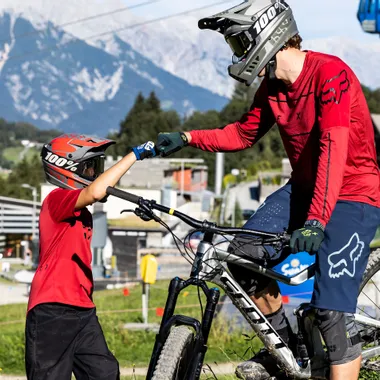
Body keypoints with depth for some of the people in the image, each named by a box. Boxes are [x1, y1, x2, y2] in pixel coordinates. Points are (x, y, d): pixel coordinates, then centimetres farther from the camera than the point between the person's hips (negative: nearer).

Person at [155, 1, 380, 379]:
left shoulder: (330, 74, -23)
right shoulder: (271, 87, 1)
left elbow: (334, 149, -32)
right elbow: (243, 134, 16)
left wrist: (316, 221, -40)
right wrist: (186, 138, 2)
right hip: (303, 188, 8)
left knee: (331, 310, -16)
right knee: (244, 254, -9)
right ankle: (283, 344, 12)